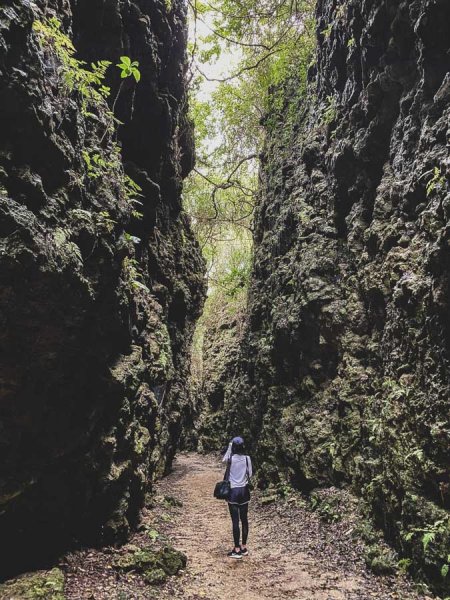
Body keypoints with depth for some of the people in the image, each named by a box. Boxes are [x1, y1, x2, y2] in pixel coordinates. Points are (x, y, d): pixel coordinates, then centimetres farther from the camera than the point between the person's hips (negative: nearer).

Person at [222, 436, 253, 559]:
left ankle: (237, 550, 8)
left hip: (233, 491, -3)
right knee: (244, 519, 13)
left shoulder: (231, 458, -11)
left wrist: (229, 448, 5)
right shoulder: (247, 458, -6)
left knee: (235, 520, 2)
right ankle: (244, 548, 23)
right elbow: (250, 474, 1)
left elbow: (223, 460, 12)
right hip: (244, 490, 3)